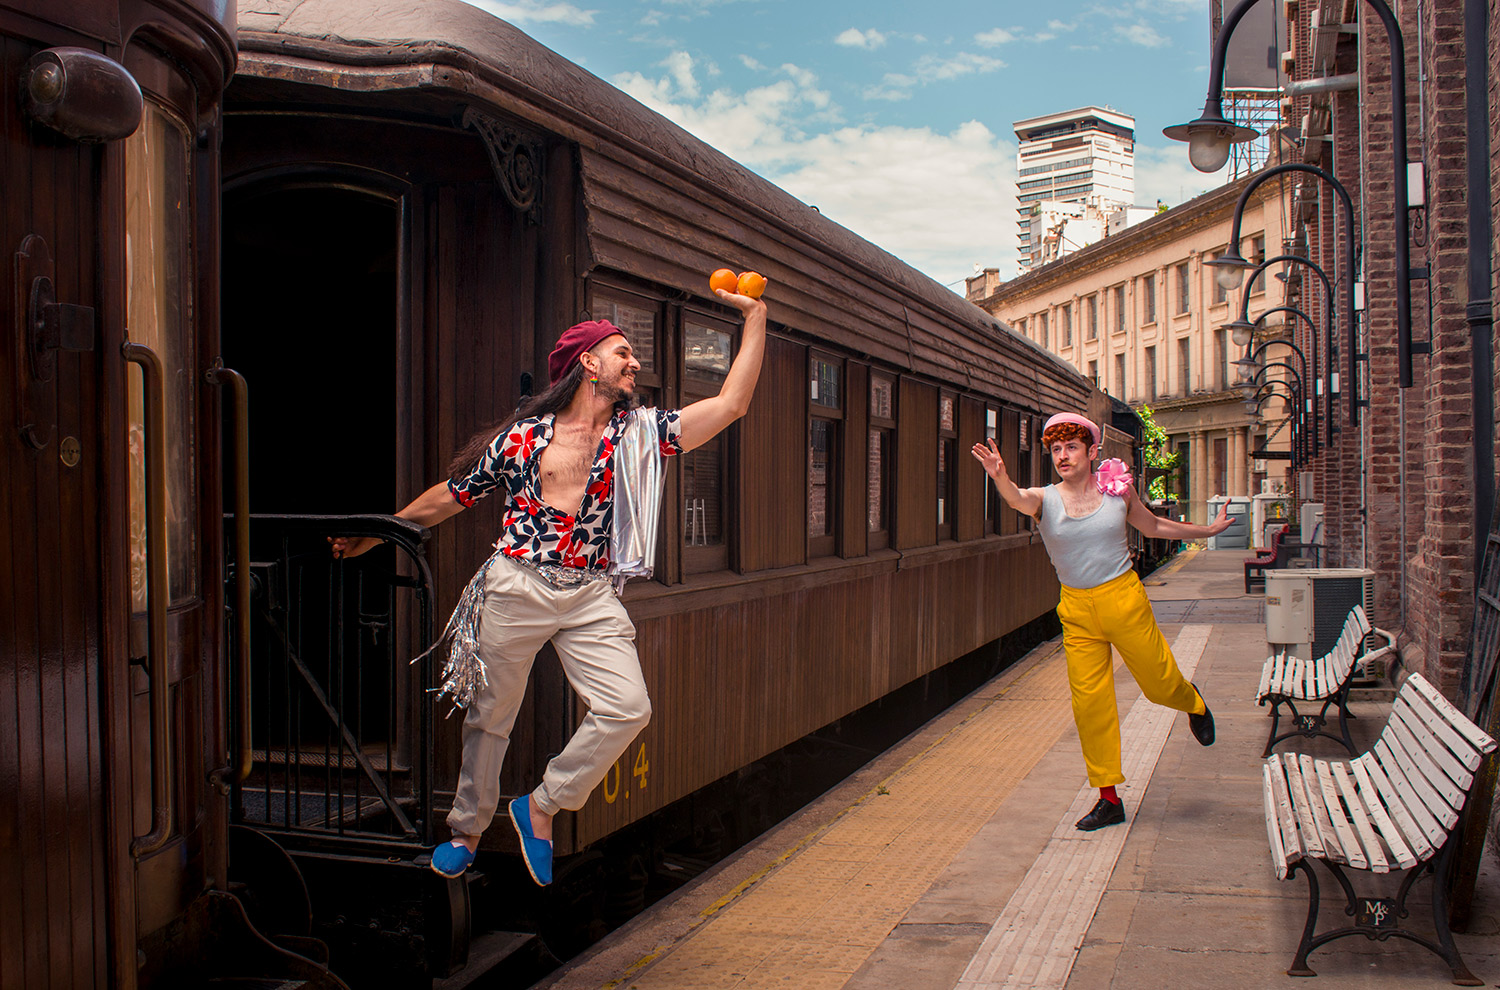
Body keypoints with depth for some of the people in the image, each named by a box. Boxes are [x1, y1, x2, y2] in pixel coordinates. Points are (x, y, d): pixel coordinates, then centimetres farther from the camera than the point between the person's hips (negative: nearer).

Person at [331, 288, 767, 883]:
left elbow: (731, 405, -3)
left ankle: (540, 806, 6)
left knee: (628, 708, -15)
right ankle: (467, 830, 34)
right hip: (514, 588, -1)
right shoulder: (522, 435, 3)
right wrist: (374, 534, 19)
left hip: (591, 594, 2)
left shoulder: (637, 431, 6)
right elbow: (449, 497, 14)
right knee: (489, 718, 9)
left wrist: (756, 317, -4)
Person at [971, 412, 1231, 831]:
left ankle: (1193, 703, 49)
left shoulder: (1117, 488, -2)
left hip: (1124, 599, 0)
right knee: (1089, 703, 0)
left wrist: (1207, 530, 22)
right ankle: (1108, 798, 13)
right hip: (1077, 611, 1)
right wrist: (1000, 477, -53)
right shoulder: (1044, 499, -6)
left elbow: (1153, 526, 16)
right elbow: (1016, 499, -31)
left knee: (1159, 683, 9)